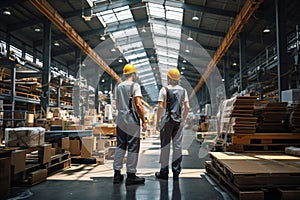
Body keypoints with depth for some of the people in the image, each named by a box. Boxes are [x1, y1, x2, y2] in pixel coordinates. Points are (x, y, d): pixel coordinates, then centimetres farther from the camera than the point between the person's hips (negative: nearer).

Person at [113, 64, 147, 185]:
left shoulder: (119, 86, 13)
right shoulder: (135, 85, -7)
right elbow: (138, 105, -16)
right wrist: (143, 121, -11)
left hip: (120, 119, 7)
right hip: (132, 120, -6)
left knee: (120, 146, 11)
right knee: (133, 147, 0)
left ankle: (117, 174, 14)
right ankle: (131, 175, 4)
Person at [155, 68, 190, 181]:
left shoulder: (164, 89, -5)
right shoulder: (183, 90, 7)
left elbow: (160, 107, -11)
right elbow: (187, 107, 3)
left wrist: (158, 121, -5)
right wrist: (183, 119, 13)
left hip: (167, 120, -3)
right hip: (178, 121, 3)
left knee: (165, 145, 4)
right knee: (177, 145, 6)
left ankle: (164, 172, 9)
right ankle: (176, 172, 11)